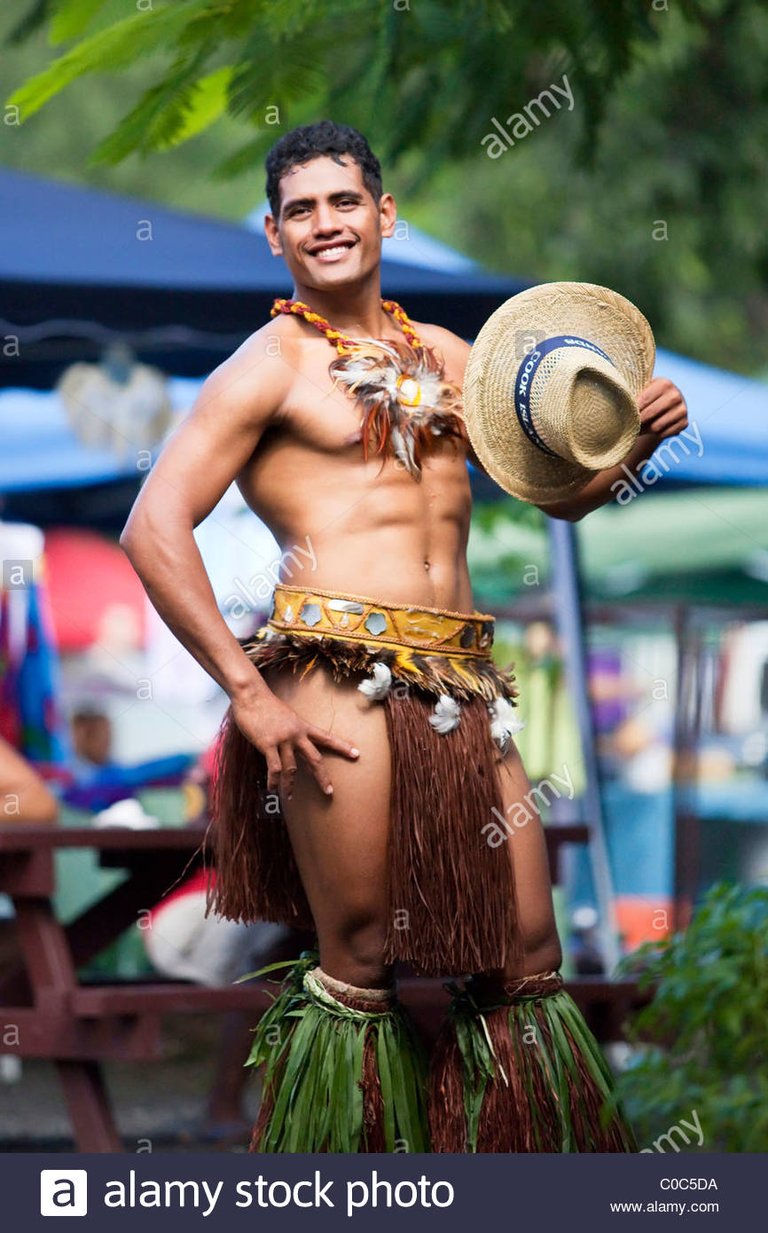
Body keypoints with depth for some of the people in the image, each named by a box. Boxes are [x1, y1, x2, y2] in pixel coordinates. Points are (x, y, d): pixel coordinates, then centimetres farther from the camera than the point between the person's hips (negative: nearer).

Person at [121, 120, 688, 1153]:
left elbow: (560, 492, 25)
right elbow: (154, 527, -8)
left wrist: (635, 441, 3)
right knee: (361, 968, -4)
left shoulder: (448, 358, 18)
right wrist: (248, 694, -13)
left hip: (464, 683, 6)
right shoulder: (272, 364, 0)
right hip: (340, 680, -6)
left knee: (526, 956, 4)